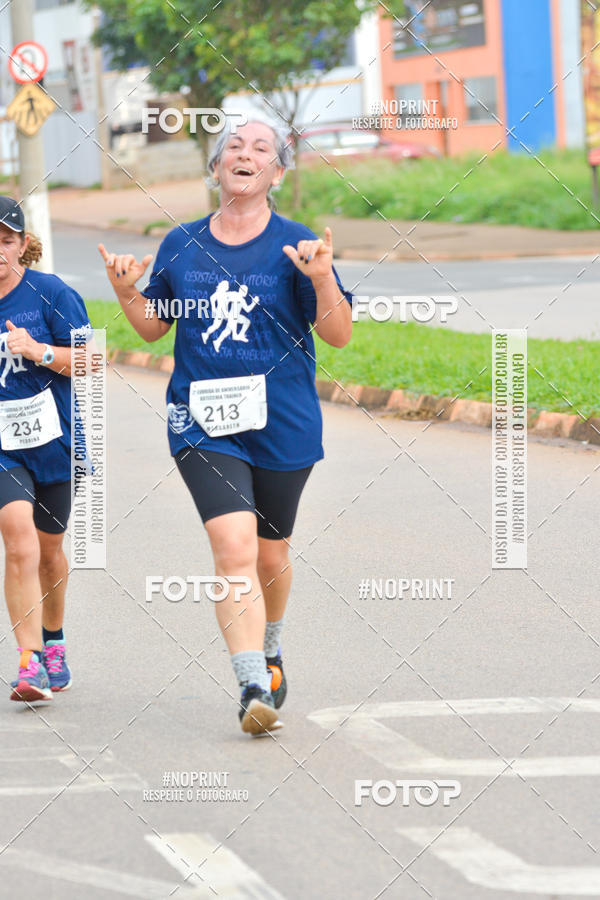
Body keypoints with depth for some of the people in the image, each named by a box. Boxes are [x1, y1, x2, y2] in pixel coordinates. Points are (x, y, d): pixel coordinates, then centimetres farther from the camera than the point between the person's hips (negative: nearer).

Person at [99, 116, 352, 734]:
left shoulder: (294, 246, -2)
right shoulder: (181, 245, 6)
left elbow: (339, 335, -5)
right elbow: (154, 327, 17)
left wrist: (321, 279, -22)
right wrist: (126, 292, -2)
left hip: (282, 425, 0)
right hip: (203, 423, 0)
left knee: (270, 554, 14)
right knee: (234, 548, -17)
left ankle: (268, 650, 43)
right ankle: (253, 688, -18)